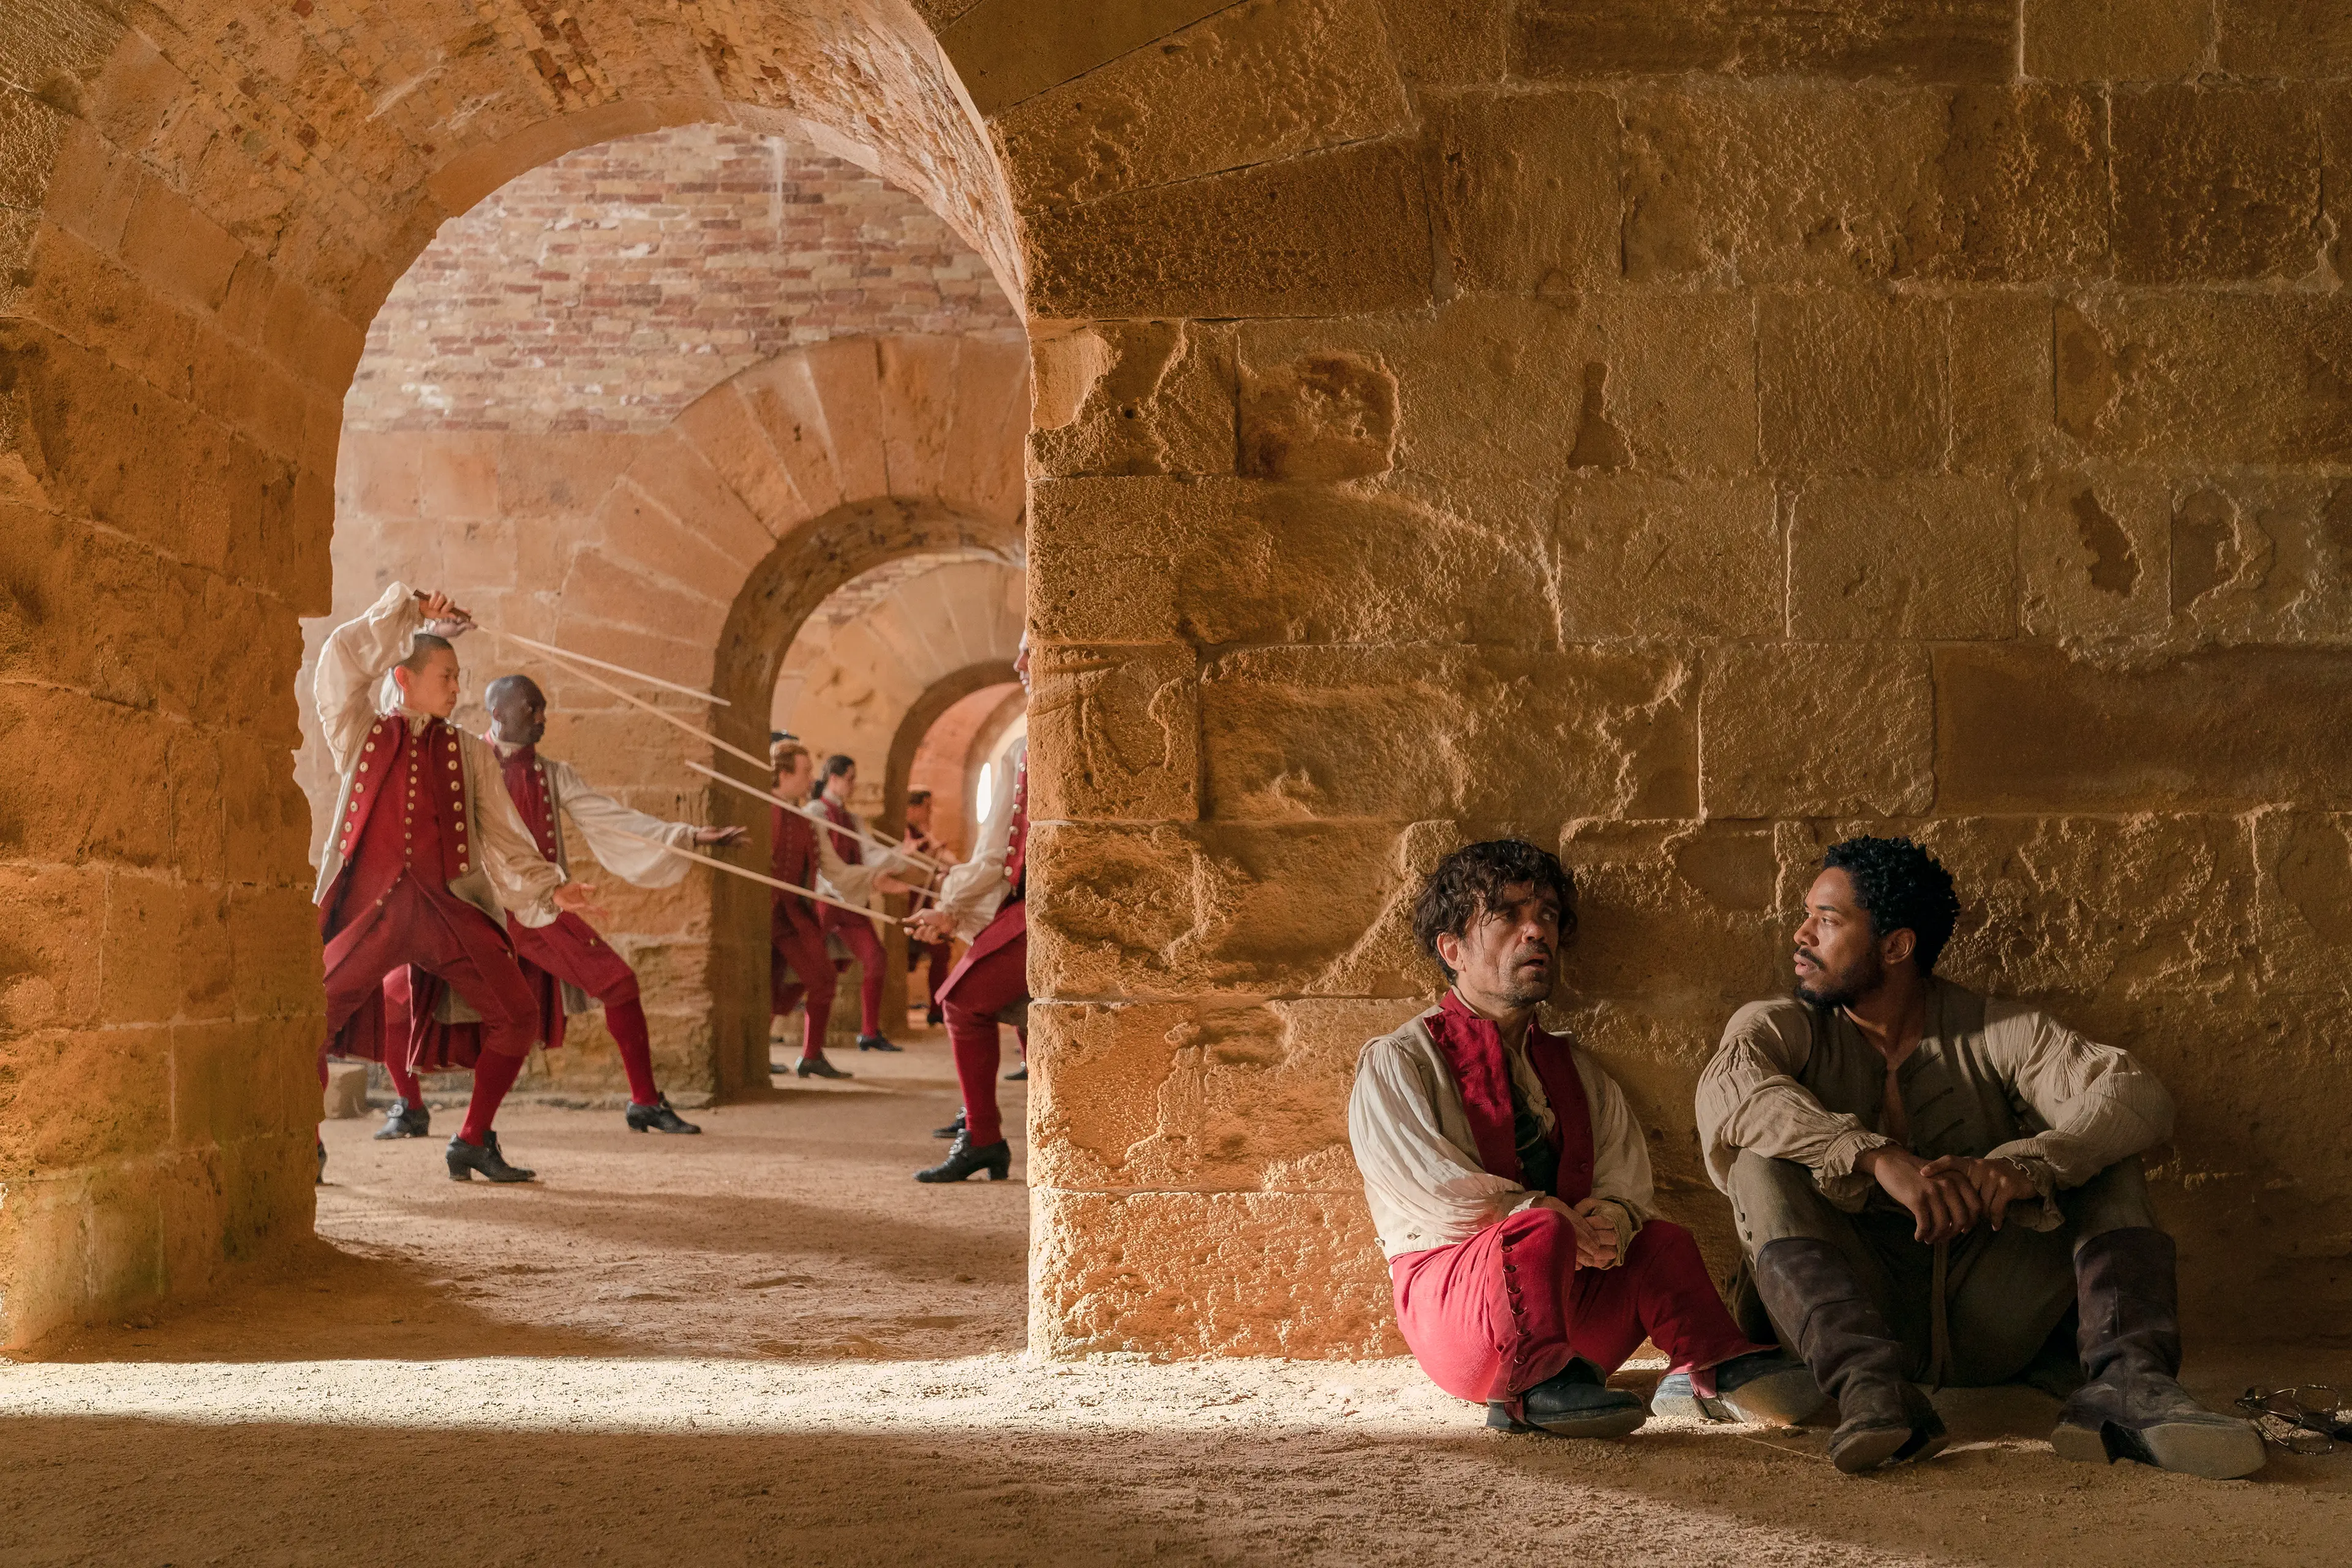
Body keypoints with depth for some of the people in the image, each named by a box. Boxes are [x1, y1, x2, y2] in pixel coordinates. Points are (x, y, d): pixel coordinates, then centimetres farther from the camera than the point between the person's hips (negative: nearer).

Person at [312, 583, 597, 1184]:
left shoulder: (469, 752, 12)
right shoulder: (361, 736, 9)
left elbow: (501, 836, 8)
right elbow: (342, 657, -2)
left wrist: (549, 889, -4)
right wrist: (410, 615, 3)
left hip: (448, 906, 2)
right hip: (371, 906, -2)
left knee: (517, 1015, -7)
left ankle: (473, 1142, 9)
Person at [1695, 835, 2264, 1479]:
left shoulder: (1995, 1031, 6)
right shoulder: (1780, 1028, 5)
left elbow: (2138, 1097, -10)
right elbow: (1728, 1089, -21)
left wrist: (2021, 1166, -31)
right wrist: (1881, 1160, -36)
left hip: (1984, 1316, 1)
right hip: (1853, 1315, -1)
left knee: (2106, 1159, -9)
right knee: (1761, 1168, -22)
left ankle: (2127, 1380, -32)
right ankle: (1870, 1387, -43)